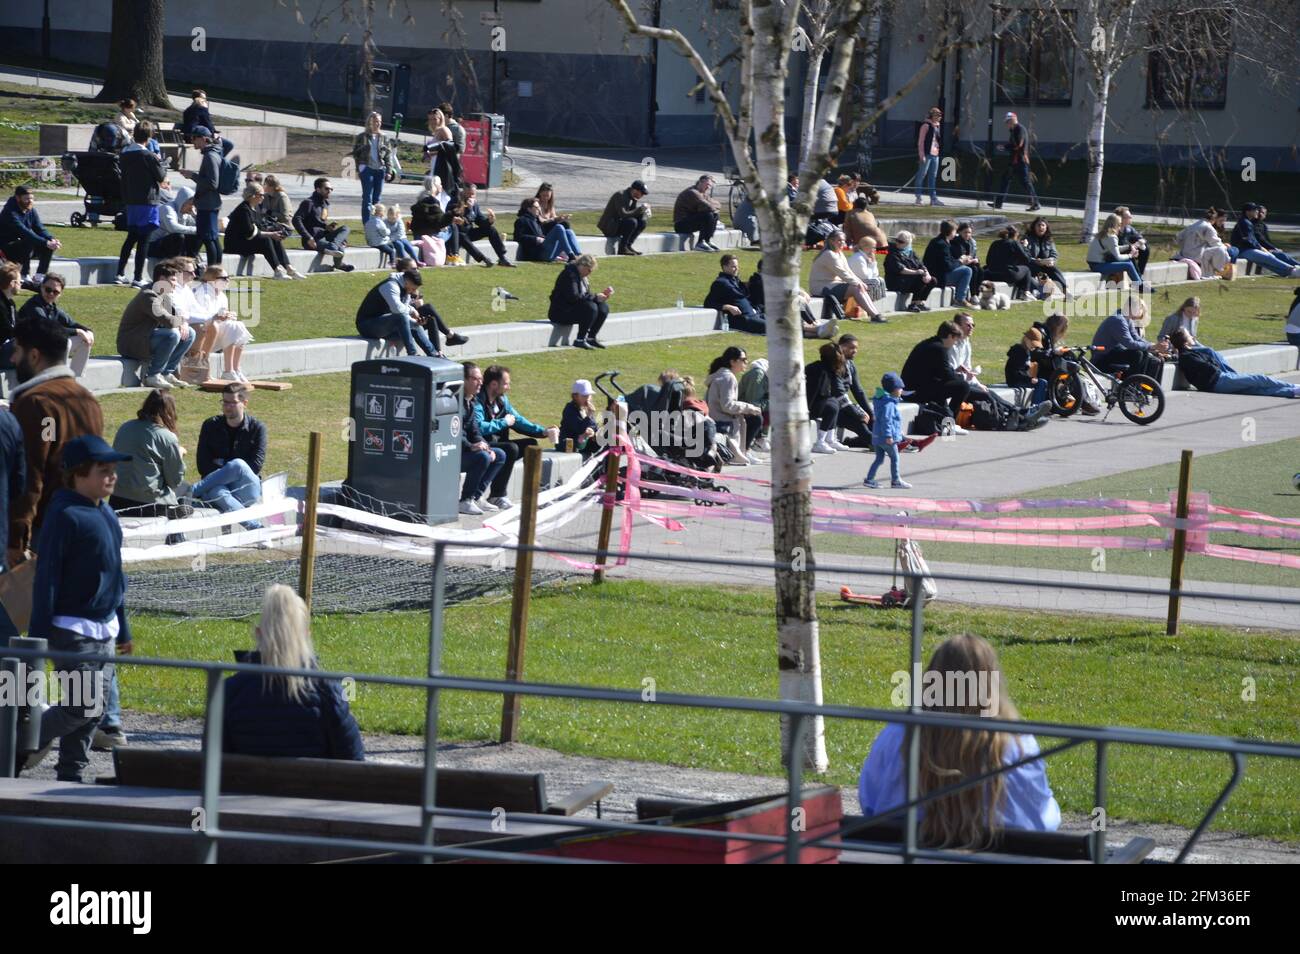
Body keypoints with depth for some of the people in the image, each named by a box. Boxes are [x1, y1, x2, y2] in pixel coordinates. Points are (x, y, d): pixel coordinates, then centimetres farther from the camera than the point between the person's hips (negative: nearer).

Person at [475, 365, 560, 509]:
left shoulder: (502, 399, 12)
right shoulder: (478, 401, -17)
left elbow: (518, 420, 18)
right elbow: (478, 427, -30)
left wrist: (543, 431, 5)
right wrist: (504, 423, -17)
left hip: (497, 443, 10)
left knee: (531, 444, 3)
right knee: (511, 448, -30)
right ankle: (497, 496, -25)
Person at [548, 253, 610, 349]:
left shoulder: (583, 276, 13)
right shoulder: (570, 274, -17)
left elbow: (586, 296, 14)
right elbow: (573, 297, -27)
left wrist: (602, 294, -4)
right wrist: (595, 297, -24)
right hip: (562, 312, -9)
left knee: (603, 307, -2)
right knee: (591, 307, -30)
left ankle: (591, 338, -1)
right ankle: (580, 340, -24)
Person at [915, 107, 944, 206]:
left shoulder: (936, 126, 17)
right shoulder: (926, 126, -7)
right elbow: (921, 141, -10)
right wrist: (922, 155, -15)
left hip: (935, 154, 8)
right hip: (927, 154, -8)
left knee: (933, 176, 9)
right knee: (922, 175, -4)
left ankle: (933, 198, 10)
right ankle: (918, 197, -2)